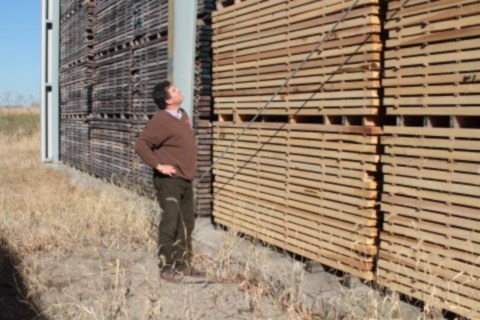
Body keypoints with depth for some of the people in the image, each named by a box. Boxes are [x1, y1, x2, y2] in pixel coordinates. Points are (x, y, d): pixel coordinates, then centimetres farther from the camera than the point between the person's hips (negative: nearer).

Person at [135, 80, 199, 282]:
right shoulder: (161, 121, -17)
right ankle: (166, 267, 1)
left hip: (185, 179, 9)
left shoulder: (182, 115, 11)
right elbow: (141, 145, -19)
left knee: (187, 223, 13)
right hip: (169, 180, -9)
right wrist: (159, 165, -20)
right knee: (171, 222, -9)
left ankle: (183, 263, 25)